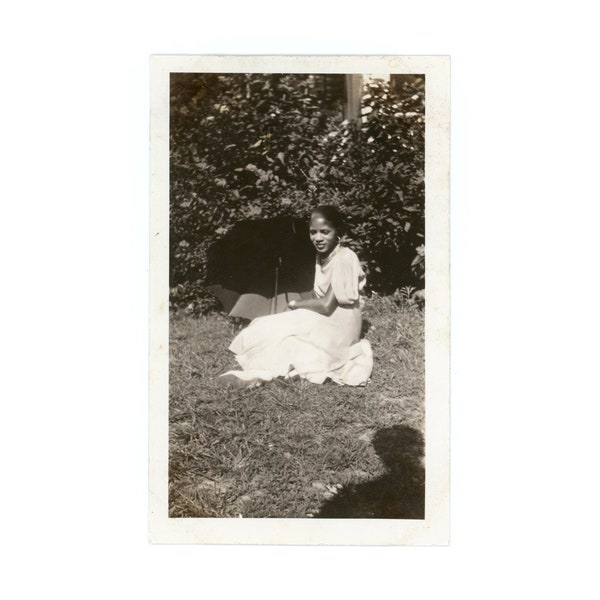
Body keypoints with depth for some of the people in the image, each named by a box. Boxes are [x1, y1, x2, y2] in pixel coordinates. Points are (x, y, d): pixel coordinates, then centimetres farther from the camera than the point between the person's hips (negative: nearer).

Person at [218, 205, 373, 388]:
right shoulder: (322, 255, 8)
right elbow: (318, 298, 10)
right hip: (323, 323, 8)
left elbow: (327, 306, -22)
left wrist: (295, 304, -7)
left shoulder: (344, 258, -19)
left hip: (337, 330, -8)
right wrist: (299, 308, -9)